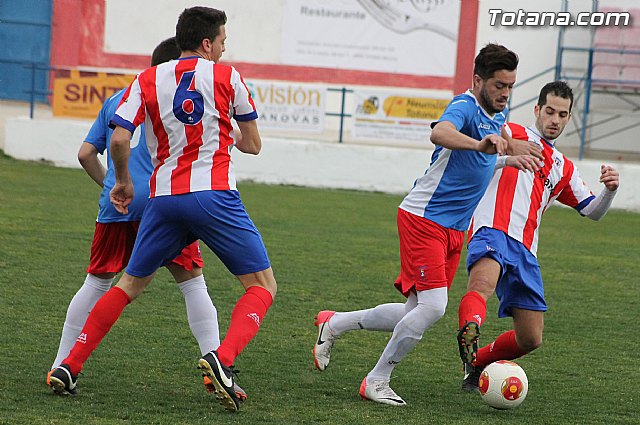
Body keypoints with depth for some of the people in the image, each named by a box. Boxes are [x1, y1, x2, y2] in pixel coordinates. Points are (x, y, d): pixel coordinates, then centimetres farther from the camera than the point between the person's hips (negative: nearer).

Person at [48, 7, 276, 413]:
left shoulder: (147, 80, 10)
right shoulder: (226, 76, 4)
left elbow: (119, 140, -1)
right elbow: (253, 145, 10)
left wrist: (123, 181, 16)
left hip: (164, 196, 4)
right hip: (214, 193, -4)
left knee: (131, 284, 20)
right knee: (262, 286, 3)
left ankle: (70, 367, 16)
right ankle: (223, 358, -22)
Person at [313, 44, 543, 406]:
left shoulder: (499, 114, 11)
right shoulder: (466, 107, -17)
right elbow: (440, 133, -43)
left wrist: (510, 157, 19)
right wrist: (479, 144, -60)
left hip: (454, 228, 9)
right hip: (423, 218, -9)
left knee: (416, 314, 7)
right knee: (432, 307, -19)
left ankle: (334, 324, 25)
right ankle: (377, 381, -4)